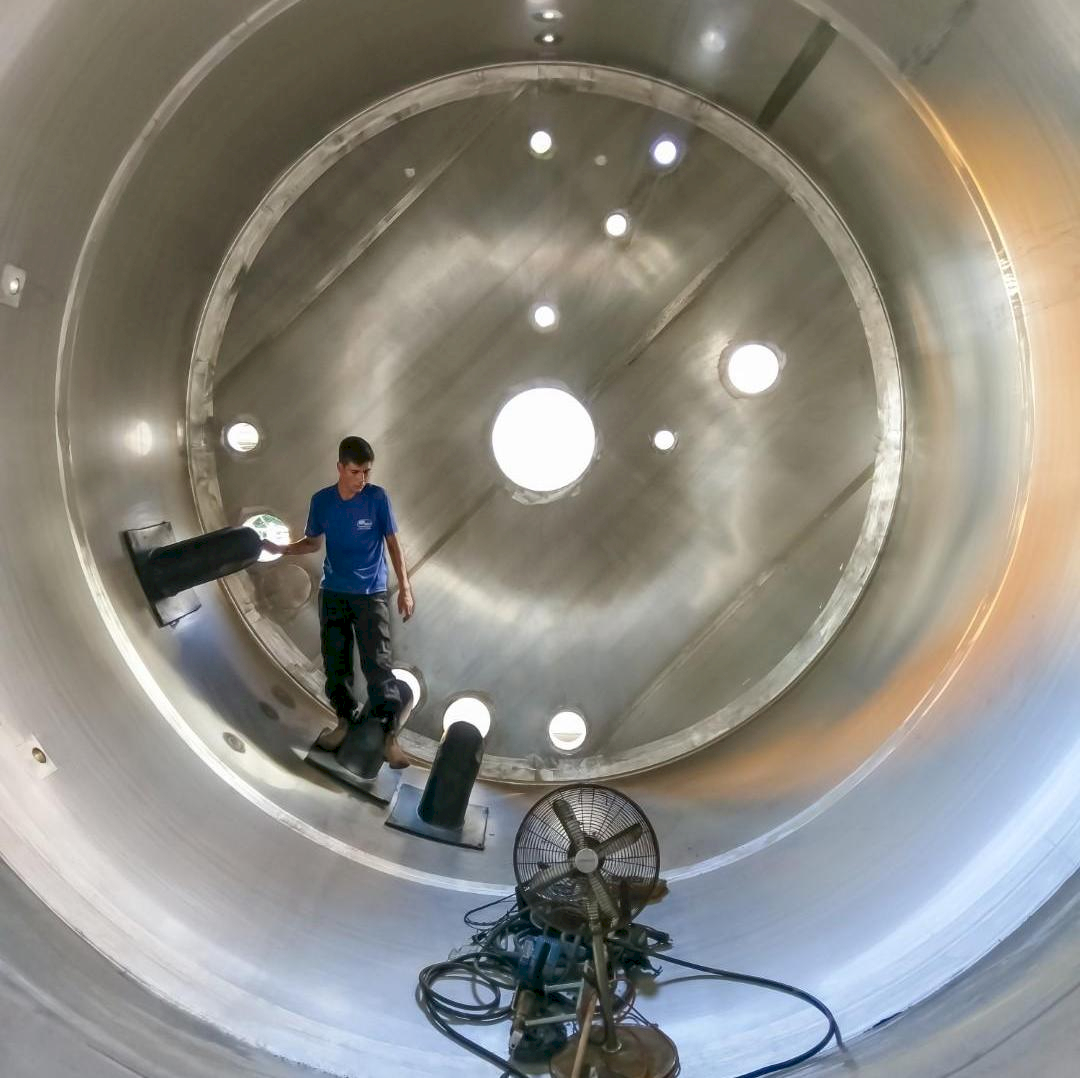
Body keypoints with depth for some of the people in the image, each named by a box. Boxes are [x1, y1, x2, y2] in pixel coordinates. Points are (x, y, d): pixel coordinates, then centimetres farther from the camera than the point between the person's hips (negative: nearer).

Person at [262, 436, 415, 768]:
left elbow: (393, 543, -4)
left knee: (377, 664, -7)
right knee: (335, 663, 9)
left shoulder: (377, 497, -9)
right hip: (332, 593, 3)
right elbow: (313, 543, 11)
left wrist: (405, 588, -8)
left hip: (371, 594, -3)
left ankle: (389, 733, 0)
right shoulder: (321, 500, -1)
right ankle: (345, 719, 28)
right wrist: (281, 548, -6)